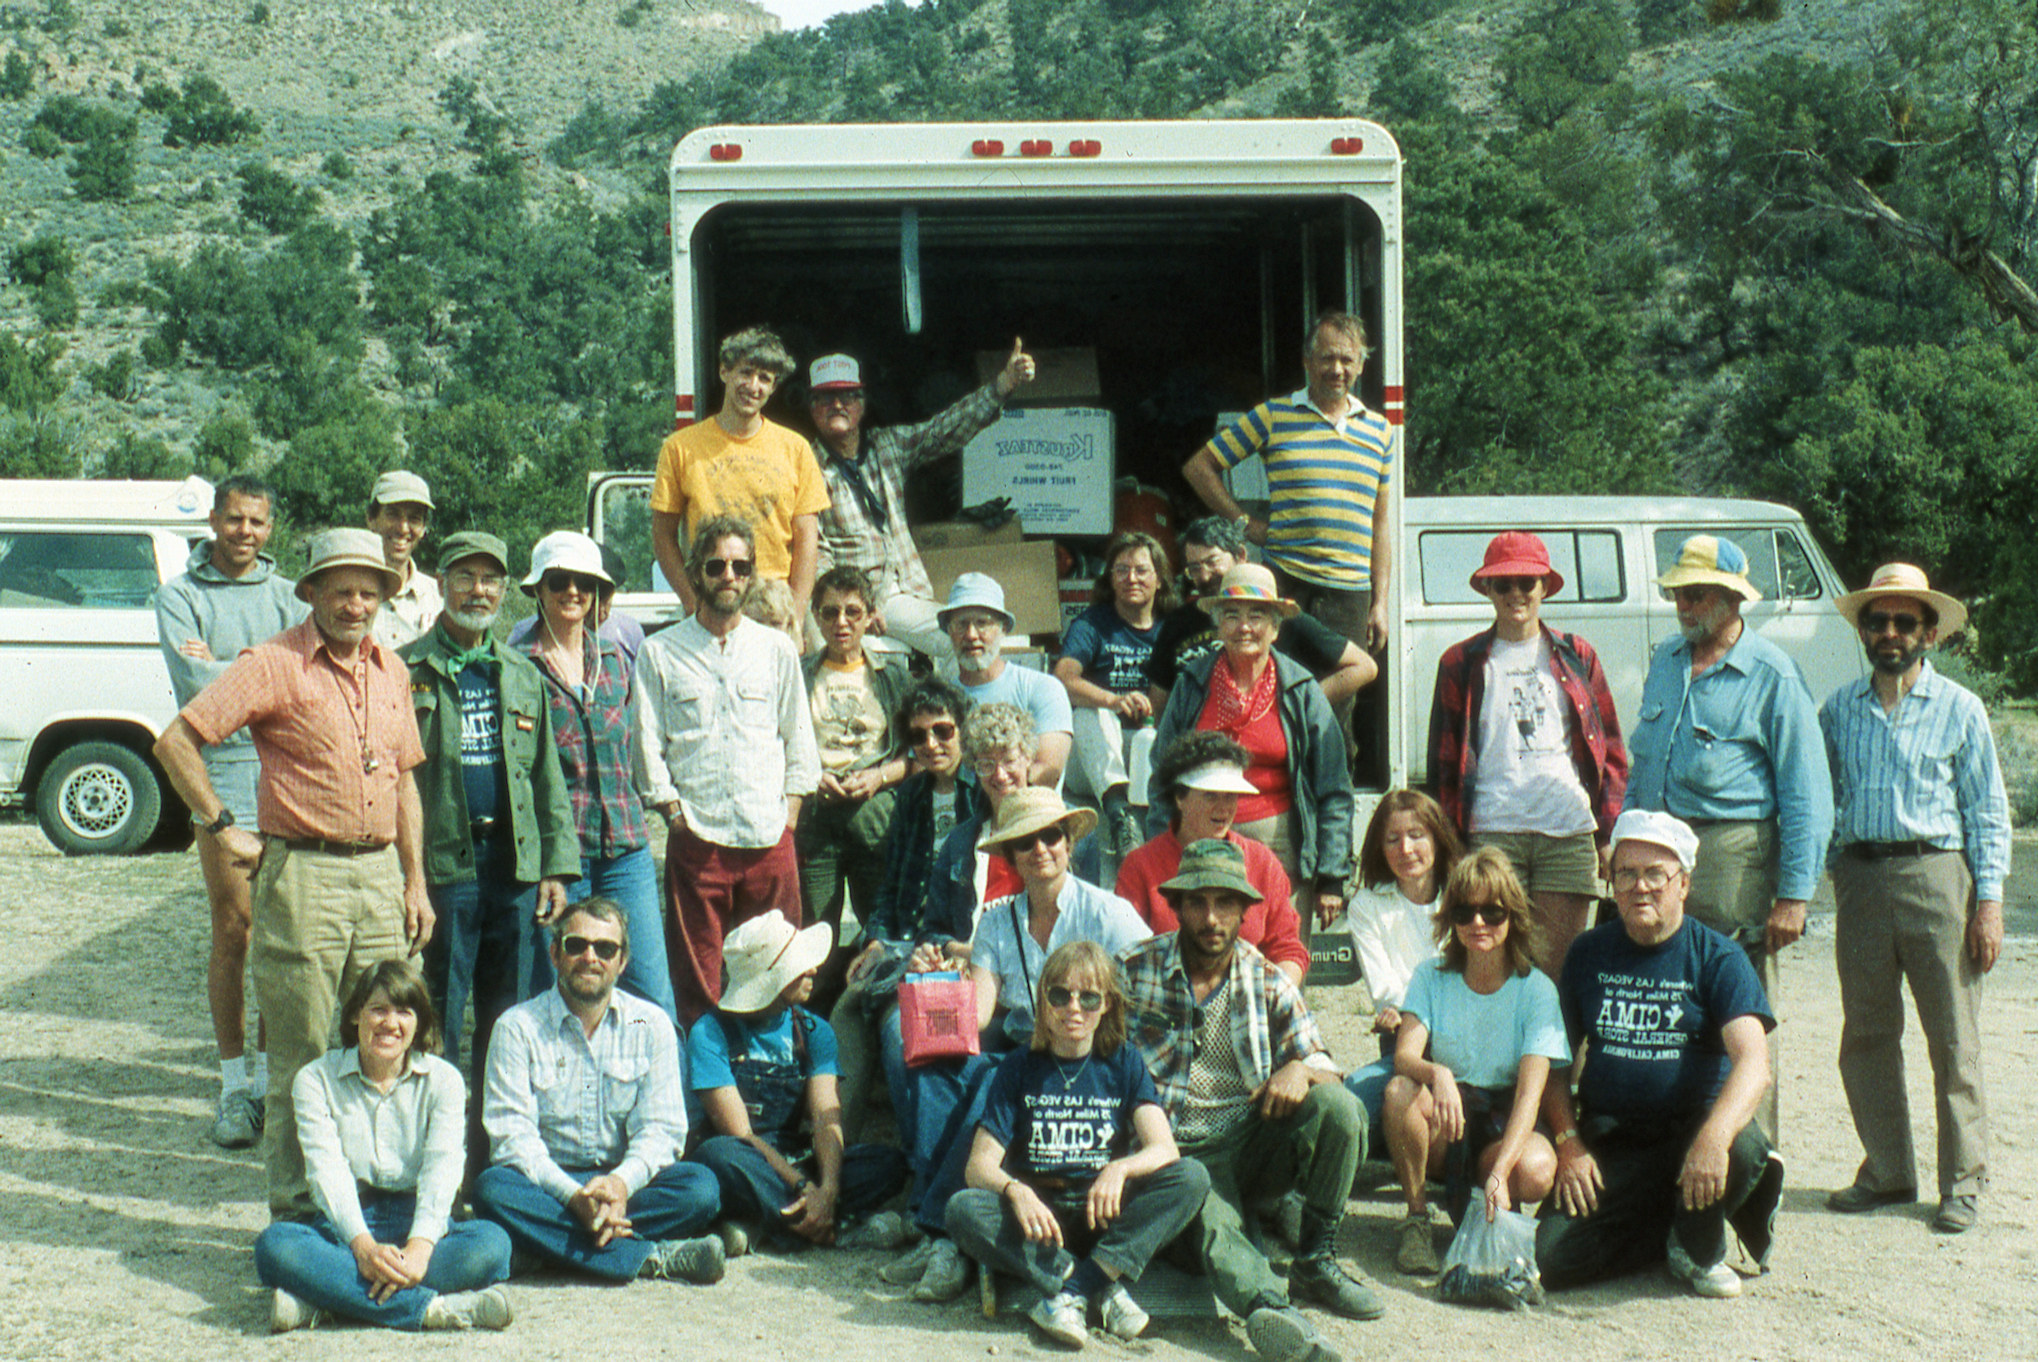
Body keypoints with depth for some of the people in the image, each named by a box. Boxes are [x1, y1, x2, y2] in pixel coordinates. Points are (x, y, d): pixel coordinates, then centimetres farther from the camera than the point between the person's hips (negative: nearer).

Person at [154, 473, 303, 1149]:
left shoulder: (288, 596, 14)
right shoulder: (180, 597, 6)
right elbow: (195, 683, -9)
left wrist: (231, 666, -10)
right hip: (223, 770, -3)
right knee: (233, 928, -3)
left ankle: (270, 1073, 13)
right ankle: (235, 1086, 6)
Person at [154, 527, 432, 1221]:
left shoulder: (390, 669, 12)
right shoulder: (276, 664, -7)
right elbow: (176, 740, -12)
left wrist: (415, 881, 13)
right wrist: (223, 827, -9)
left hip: (380, 871, 6)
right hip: (302, 873, -6)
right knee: (300, 1059, 1)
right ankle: (295, 1210, 11)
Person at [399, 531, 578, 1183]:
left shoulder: (522, 674, 15)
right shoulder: (407, 670, 1)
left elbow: (548, 778, 16)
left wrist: (557, 864, 8)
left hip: (514, 864, 4)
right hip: (441, 866, -4)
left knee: (507, 1022, 10)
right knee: (437, 1028, 1)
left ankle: (498, 1157, 20)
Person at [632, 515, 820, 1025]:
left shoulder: (777, 649, 14)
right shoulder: (661, 652, 8)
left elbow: (799, 741, 14)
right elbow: (647, 747, 5)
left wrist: (788, 816, 4)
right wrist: (676, 814, -4)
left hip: (770, 842, 2)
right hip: (697, 840, -2)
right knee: (697, 987, -2)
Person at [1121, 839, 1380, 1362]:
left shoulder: (1268, 981, 9)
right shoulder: (1135, 971, 3)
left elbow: (1324, 1067, 7)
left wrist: (1302, 1070, -19)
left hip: (1253, 1142, 3)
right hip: (1179, 1152, -3)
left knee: (1338, 1108, -24)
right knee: (1212, 1219, -36)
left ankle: (1315, 1260, -11)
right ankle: (1270, 1305, -63)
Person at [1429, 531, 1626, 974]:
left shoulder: (1576, 658, 14)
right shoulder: (1462, 664, 9)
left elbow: (1612, 750, 14)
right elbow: (1443, 760, 9)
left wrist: (1607, 831, 6)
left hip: (1569, 836, 1)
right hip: (1492, 833, -1)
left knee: (1558, 967, 1)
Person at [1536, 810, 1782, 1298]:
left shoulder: (1717, 958, -2)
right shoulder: (1588, 954, 8)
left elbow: (1752, 1062, -17)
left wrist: (1713, 1136, -36)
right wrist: (1569, 1144, -4)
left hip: (1694, 1125, -2)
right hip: (1608, 1142, 2)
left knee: (1741, 1149, -37)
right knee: (1552, 1256, -19)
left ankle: (1698, 1248, -3)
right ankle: (1687, 1220, 8)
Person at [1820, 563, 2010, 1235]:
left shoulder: (1959, 708, 3)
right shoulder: (1839, 708, 10)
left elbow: (1988, 812, 3)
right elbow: (1823, 798, 16)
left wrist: (1989, 902, -4)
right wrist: (1828, 874, 7)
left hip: (1936, 875, -3)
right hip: (1860, 878, 3)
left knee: (1954, 1039, 0)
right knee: (1866, 1036, 7)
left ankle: (1963, 1181, 10)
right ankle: (1887, 1172, 19)